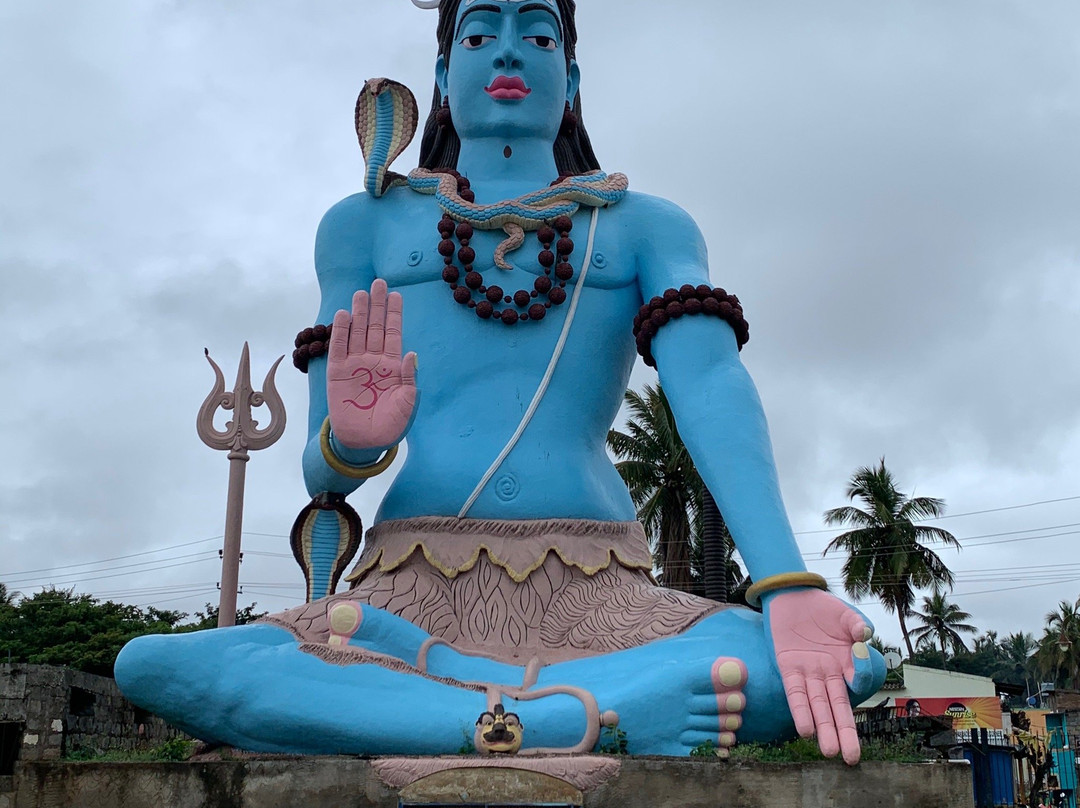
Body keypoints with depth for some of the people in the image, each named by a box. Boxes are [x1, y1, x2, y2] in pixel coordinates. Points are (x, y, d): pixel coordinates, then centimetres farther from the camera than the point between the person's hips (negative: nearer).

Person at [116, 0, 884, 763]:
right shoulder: (365, 225, 15)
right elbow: (322, 473, 10)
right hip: (417, 597, 1)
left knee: (851, 660, -26)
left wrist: (790, 589, -23)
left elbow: (714, 388, -6)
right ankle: (603, 717, -26)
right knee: (151, 666, -24)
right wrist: (351, 441, -17)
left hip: (601, 602, 0)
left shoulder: (648, 227, 13)